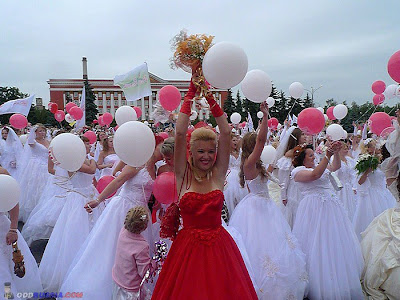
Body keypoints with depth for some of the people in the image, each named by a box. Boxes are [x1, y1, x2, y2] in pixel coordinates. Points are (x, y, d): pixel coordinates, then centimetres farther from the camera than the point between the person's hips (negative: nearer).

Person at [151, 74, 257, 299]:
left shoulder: (218, 174, -1)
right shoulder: (184, 175, -4)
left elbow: (226, 132, -9)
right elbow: (180, 133, -14)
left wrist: (210, 98, -11)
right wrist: (192, 93, -14)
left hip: (218, 246, 1)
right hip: (188, 246, -1)